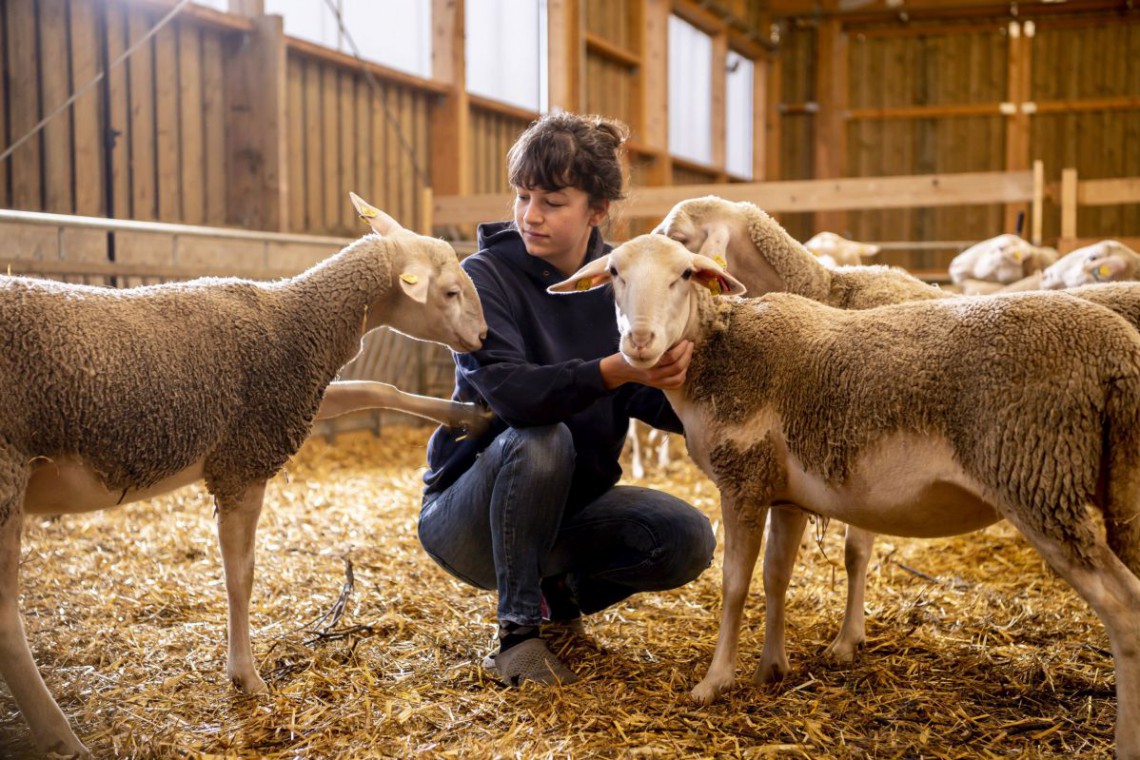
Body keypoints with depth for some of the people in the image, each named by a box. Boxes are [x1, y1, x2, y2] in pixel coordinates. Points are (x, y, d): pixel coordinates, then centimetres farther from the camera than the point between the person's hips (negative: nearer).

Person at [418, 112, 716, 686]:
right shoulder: (486, 277, -15)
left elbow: (656, 405, -11)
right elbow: (509, 390, -33)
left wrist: (674, 372, -34)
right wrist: (613, 370, -48)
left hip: (569, 504, 5)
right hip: (468, 514, -4)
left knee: (689, 540, -17)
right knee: (541, 439, -35)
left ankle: (559, 588, 10)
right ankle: (517, 632, -18)